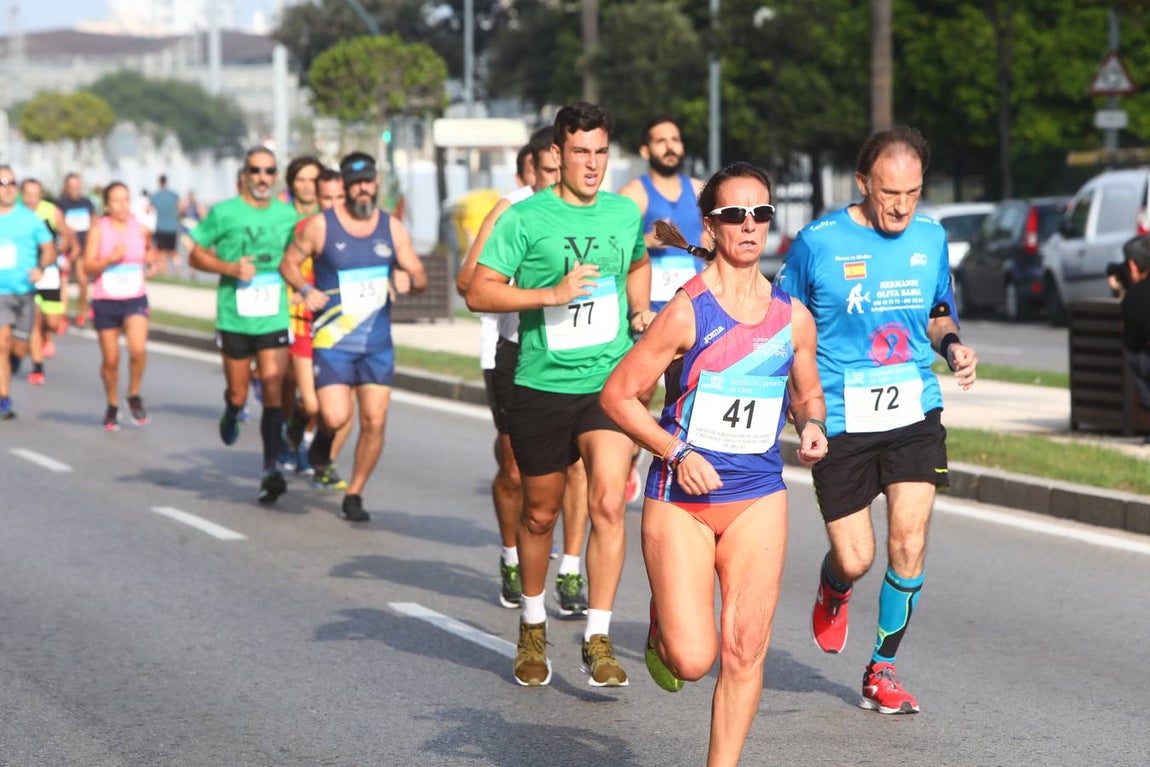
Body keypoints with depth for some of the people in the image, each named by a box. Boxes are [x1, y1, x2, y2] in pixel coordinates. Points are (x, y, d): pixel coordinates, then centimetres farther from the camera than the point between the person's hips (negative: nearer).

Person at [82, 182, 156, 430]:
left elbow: (150, 251, 25)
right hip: (105, 302, -1)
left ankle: (134, 396, 2)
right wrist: (111, 259, -24)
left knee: (138, 349, -22)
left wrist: (152, 261, 6)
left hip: (135, 300, 1)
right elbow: (88, 265, -10)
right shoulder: (98, 230, -4)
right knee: (110, 360, 5)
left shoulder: (140, 229, 3)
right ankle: (112, 406, 27)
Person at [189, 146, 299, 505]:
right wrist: (230, 268, -13)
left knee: (273, 390, -10)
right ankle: (231, 414, 45)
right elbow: (196, 256, 2)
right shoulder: (223, 213, -3)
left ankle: (271, 468, -10)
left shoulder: (287, 215, 5)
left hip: (275, 318, 1)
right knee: (238, 394, 8)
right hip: (235, 319, -1)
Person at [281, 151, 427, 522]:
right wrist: (305, 290, -11)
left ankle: (354, 495, 15)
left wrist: (411, 280, -16)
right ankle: (323, 436, 23)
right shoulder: (321, 226, -3)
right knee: (336, 417, -15)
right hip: (332, 339, -3)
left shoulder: (392, 228, 5)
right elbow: (289, 262, 7)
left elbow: (419, 275, 8)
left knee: (374, 423, -2)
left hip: (378, 342, 3)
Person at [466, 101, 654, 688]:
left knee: (608, 503, -16)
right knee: (540, 512, 12)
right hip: (542, 384, -1)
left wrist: (640, 310, 12)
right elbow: (478, 292, -10)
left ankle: (598, 639, -9)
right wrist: (552, 293, -20)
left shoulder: (625, 214, 7)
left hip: (610, 382, 2)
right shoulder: (525, 219, -6)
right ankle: (533, 626, 35)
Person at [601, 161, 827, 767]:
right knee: (692, 659, -8)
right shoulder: (687, 311, -11)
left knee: (746, 649, -4)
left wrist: (811, 424, -2)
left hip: (759, 496, 4)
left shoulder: (793, 317, 4)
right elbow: (617, 394, -8)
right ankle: (663, 625, 27)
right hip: (680, 499, -4)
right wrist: (677, 454, -18)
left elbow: (806, 392, 21)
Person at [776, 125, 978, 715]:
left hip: (914, 412, 3)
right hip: (840, 420, -3)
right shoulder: (818, 242, -7)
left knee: (909, 543, -9)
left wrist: (953, 345, -2)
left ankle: (881, 672, 11)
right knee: (855, 559, -3)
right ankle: (834, 590, 38)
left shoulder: (931, 238, 4)